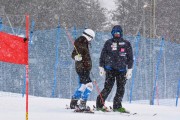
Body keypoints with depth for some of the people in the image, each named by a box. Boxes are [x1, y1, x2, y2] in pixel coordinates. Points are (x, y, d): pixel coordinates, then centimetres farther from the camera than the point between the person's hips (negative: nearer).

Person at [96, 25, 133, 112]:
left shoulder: (126, 44, 6)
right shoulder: (108, 43, 6)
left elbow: (130, 58, 8)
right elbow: (102, 56, 10)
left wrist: (129, 70, 2)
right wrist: (101, 67, 5)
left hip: (121, 70, 2)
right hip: (110, 69, -2)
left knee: (121, 89, 1)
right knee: (108, 87, -9)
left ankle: (117, 106, 10)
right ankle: (99, 104, -2)